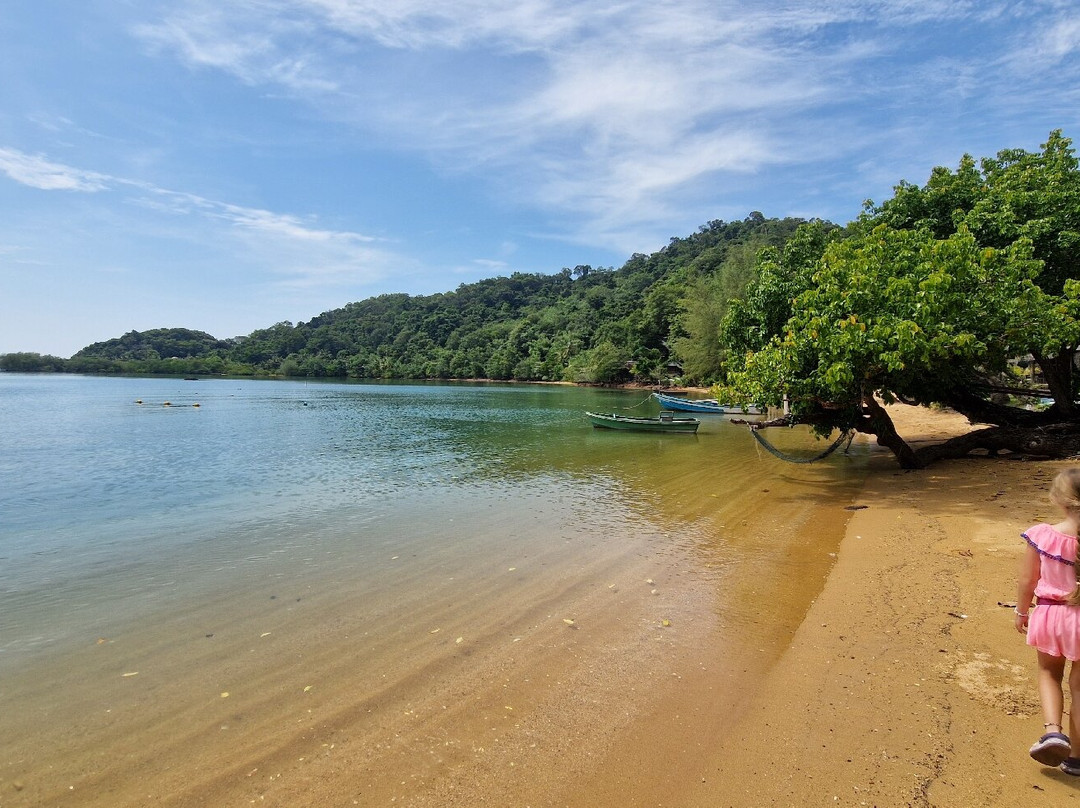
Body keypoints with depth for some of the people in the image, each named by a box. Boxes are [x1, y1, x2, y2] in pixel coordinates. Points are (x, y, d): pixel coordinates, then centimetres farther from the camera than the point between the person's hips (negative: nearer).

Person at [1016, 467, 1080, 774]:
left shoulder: (1041, 536, -14)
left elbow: (1026, 581, -5)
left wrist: (1021, 612, 10)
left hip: (1049, 614, 0)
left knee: (1049, 673, 24)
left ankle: (1052, 730, 3)